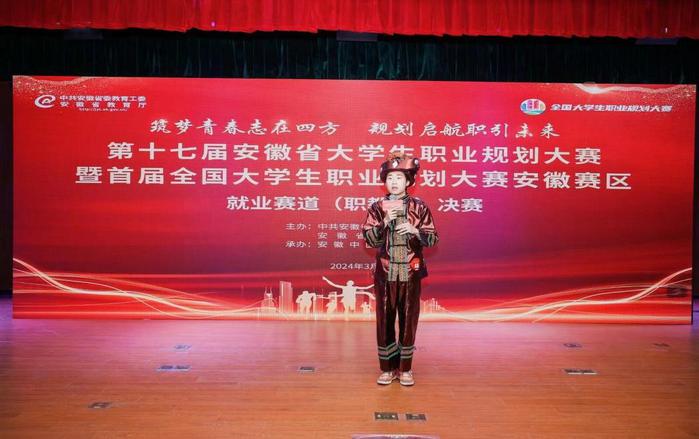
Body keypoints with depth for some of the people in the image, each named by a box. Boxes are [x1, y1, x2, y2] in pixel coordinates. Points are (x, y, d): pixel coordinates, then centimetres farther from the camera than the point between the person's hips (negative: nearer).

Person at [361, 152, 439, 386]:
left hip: (410, 272, 0)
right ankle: (387, 368, 18)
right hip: (385, 273, 0)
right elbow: (369, 239, -5)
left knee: (408, 319, 6)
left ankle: (405, 368, 19)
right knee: (384, 319, 5)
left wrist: (415, 230, -19)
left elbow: (432, 238, -1)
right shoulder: (377, 208, 1)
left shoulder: (419, 207, 0)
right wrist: (385, 221, -19)